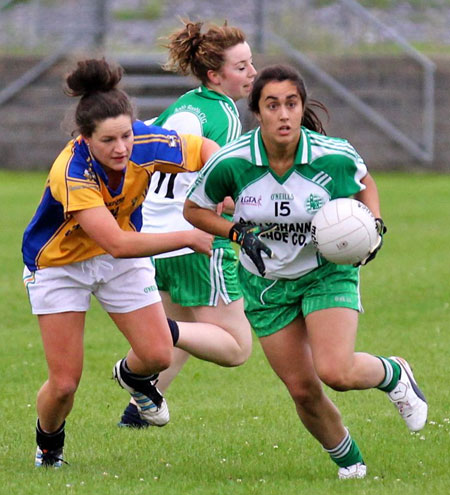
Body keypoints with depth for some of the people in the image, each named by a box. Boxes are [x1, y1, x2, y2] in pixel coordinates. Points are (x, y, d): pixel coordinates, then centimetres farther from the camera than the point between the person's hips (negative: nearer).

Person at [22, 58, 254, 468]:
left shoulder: (145, 145, -25)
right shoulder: (71, 174, -38)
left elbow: (206, 148, -5)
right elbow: (117, 244, -42)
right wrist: (191, 238, -41)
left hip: (123, 258, 4)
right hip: (59, 263, -4)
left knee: (157, 356, -6)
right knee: (64, 384, -5)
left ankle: (133, 376, 31)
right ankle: (48, 446, 27)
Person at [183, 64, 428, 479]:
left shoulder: (335, 157, -21)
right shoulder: (230, 163, -21)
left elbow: (364, 182, 4)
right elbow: (194, 209, -3)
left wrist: (375, 225, -13)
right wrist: (238, 232, -18)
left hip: (328, 273, -2)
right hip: (266, 285, 2)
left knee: (335, 373, -21)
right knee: (303, 390, 1)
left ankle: (394, 375, 13)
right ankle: (348, 460, 29)